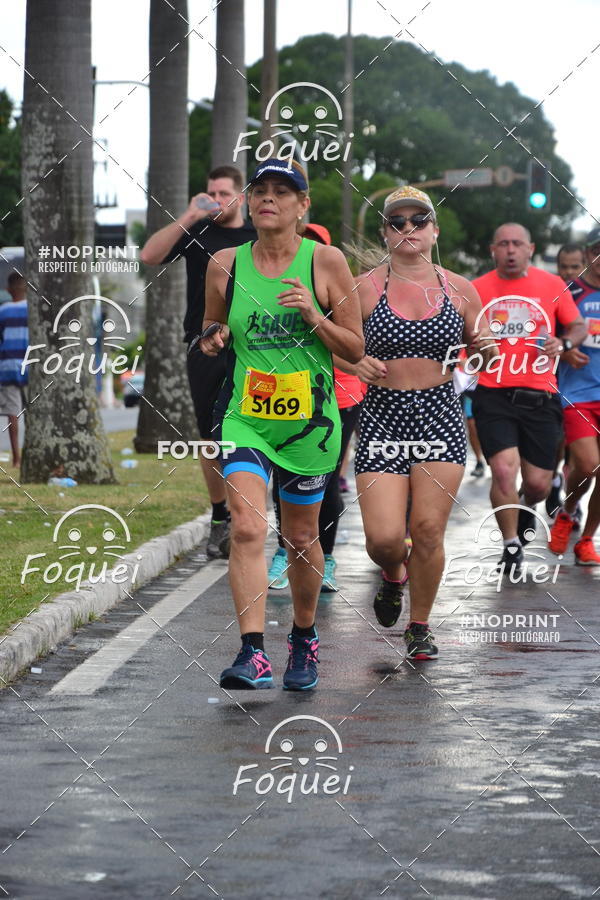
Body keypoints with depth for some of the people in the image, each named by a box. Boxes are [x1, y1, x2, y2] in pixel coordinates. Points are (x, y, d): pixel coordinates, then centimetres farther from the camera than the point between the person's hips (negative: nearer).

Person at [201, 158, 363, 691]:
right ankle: (254, 655, -23)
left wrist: (314, 317, -16)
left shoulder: (325, 262, -3)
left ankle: (304, 639, 35)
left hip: (310, 418, 0)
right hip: (245, 416, 0)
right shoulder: (225, 266, 2)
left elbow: (355, 350, 0)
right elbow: (211, 330, 18)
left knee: (301, 539, 12)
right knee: (247, 529, -18)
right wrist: (214, 338, -5)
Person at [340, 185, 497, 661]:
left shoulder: (459, 289, 7)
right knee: (384, 537, -10)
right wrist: (356, 363, -13)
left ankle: (420, 626, 16)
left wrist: (487, 349, -6)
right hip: (382, 419, -1)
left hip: (440, 417, 1)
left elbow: (481, 357, 17)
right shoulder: (365, 288, 1)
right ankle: (393, 575, 28)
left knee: (428, 531, -6)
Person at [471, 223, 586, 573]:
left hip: (540, 397, 1)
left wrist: (564, 343, -7)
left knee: (538, 483, 3)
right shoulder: (477, 289, 3)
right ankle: (511, 546, 4)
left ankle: (527, 507, 42)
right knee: (504, 470, -16)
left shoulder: (552, 285, 4)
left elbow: (578, 326, 14)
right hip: (494, 397, -1)